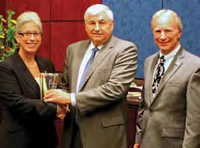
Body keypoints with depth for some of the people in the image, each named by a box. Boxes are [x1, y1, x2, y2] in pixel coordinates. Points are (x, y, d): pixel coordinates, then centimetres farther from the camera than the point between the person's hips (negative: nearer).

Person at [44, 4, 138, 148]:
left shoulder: (126, 50, -9)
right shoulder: (74, 49, 9)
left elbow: (115, 89, -19)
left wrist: (71, 98, -19)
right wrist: (61, 103, -5)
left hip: (105, 132, -5)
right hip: (73, 130, 5)